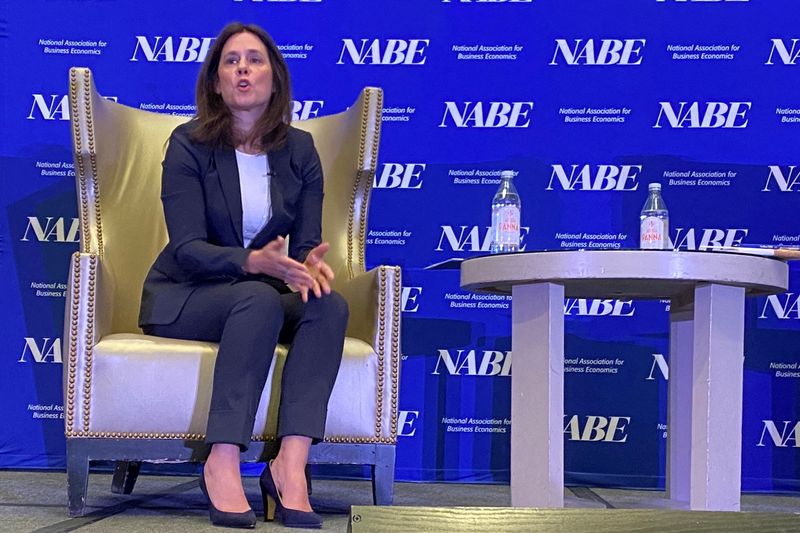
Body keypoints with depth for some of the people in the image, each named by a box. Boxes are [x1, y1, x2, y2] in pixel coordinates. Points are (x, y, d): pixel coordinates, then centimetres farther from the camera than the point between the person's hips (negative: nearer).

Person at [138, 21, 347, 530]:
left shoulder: (299, 150, 4)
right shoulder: (189, 144, -7)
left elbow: (307, 242, 0)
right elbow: (187, 248, -16)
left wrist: (309, 264, -26)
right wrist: (254, 262, -34)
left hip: (261, 297, 4)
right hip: (182, 297, -4)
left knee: (331, 305, -28)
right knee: (260, 300, -36)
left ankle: (291, 465, -37)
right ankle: (222, 465, -38)